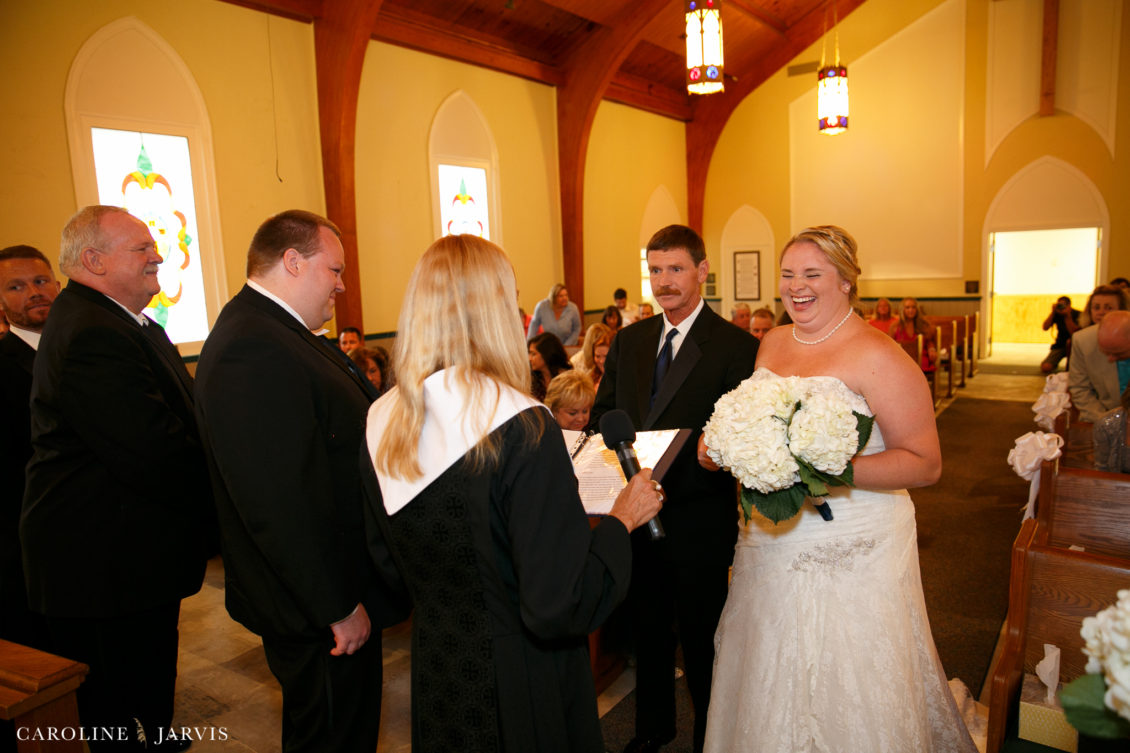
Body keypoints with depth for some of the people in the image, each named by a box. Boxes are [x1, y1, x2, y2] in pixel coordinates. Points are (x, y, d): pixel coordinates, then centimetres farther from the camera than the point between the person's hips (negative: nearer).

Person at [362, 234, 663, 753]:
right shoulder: (522, 428, -28)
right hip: (521, 691, -6)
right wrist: (621, 519, -13)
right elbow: (559, 606, -26)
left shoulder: (381, 422, -8)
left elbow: (385, 561, 5)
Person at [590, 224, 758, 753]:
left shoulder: (736, 347, -12)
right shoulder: (629, 340, 5)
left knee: (701, 639, 15)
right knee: (646, 630, 24)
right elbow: (602, 413, 9)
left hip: (697, 522, -5)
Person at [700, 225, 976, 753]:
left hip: (849, 552, -6)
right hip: (772, 543, 6)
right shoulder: (772, 343, 7)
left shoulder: (878, 357, -14)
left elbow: (925, 464, -15)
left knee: (844, 696, 8)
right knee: (769, 684, 19)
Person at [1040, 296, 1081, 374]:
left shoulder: (1077, 315, -15)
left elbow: (1073, 333, -27)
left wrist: (1068, 315, -31)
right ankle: (1055, 363, 19)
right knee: (1045, 368, -20)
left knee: (1070, 341, -40)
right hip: (1059, 345, 2)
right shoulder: (1057, 314, -5)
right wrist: (1052, 312, -20)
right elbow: (1045, 328, -16)